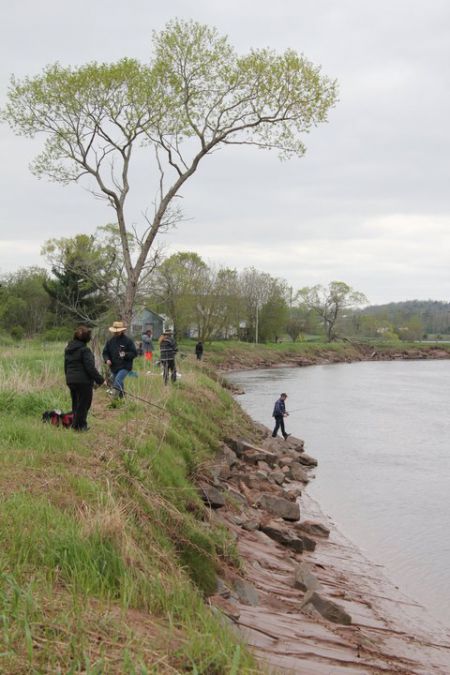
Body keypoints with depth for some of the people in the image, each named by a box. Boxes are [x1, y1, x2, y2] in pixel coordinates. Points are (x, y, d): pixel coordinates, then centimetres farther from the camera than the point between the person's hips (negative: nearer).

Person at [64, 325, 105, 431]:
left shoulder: (68, 349, 9)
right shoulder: (84, 350, -16)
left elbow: (66, 366, 18)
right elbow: (90, 368, -18)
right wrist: (100, 380, -12)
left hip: (70, 381, 8)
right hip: (83, 381, -8)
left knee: (75, 404, 18)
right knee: (83, 404, 3)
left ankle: (76, 425, 24)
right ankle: (79, 425, 6)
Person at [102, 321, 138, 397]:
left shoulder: (127, 341, -6)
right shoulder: (110, 341, 7)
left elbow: (134, 353, -5)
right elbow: (105, 352, 14)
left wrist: (126, 355, -23)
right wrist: (107, 359, -7)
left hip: (125, 367, -5)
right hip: (114, 367, 5)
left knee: (118, 380, -27)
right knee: (119, 383, 15)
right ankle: (122, 398, 30)